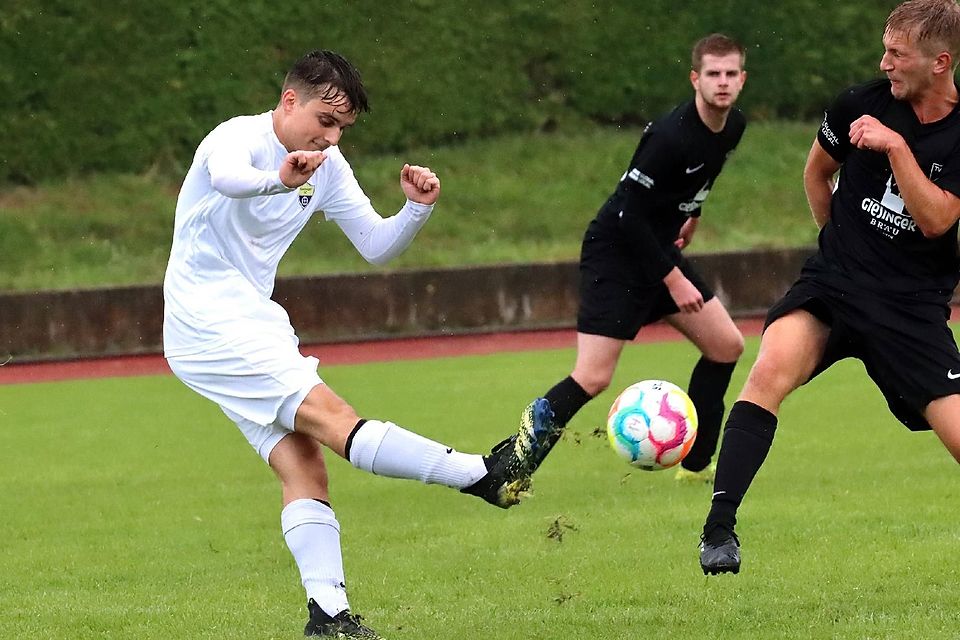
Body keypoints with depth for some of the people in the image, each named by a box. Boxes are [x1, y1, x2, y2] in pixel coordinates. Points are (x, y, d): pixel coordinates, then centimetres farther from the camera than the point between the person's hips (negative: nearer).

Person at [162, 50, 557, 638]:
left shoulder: (328, 167, 7)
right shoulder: (241, 137, -16)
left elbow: (377, 247, 11)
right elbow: (225, 176, -42)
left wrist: (417, 209, -11)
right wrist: (279, 179, -64)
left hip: (255, 324, 9)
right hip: (207, 322, -9)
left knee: (304, 465, -4)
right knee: (332, 416, -19)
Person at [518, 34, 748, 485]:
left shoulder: (733, 127, -1)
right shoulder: (670, 136, -27)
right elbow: (631, 215, -25)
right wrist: (673, 280, -22)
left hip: (660, 248, 9)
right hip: (616, 251, -9)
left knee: (727, 346, 6)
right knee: (593, 379, -15)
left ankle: (696, 465, 17)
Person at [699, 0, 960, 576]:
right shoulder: (863, 104, 0)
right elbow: (818, 170, 19)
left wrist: (896, 146, -22)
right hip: (832, 286, 1)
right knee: (773, 367, -27)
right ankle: (720, 528, -28)